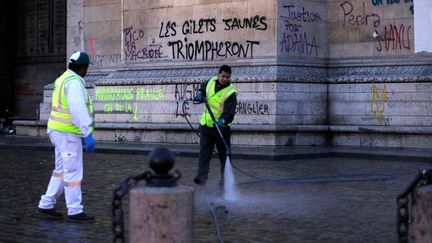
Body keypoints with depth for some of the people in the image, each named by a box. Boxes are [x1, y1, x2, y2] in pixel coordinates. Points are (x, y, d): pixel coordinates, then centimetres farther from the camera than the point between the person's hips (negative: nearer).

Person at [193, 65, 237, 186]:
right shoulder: (211, 82, 3)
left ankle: (225, 178, 21)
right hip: (206, 125, 4)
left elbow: (229, 113, -21)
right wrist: (199, 94, 3)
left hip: (221, 127, -4)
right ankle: (201, 177, -12)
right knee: (204, 152, -6)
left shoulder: (231, 93, -13)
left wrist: (223, 120, -39)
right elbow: (202, 89, 25)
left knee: (224, 154, 8)